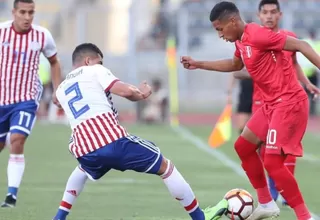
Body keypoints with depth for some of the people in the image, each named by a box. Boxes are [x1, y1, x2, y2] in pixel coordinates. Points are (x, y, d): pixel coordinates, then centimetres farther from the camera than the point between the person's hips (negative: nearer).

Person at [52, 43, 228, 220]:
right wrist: (141, 93, 18)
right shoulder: (94, 71, 10)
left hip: (84, 152, 5)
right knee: (164, 166, 11)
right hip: (112, 141, -5)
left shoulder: (61, 90, 26)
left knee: (84, 168, 43)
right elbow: (126, 91, -4)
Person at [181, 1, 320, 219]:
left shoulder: (257, 35, -19)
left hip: (289, 103, -10)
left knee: (272, 162, -16)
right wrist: (199, 64, 34)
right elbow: (235, 64, 33)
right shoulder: (242, 41, 10)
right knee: (243, 146, 17)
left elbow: (301, 45, -21)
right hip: (272, 103, 10)